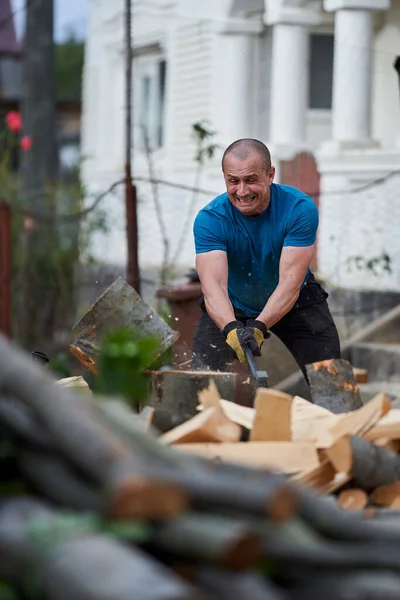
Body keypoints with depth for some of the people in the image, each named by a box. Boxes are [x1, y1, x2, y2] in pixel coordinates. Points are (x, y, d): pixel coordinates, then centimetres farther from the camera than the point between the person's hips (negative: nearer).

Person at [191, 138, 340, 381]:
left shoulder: (300, 208, -28)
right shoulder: (210, 219, -25)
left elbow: (290, 283, -34)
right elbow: (214, 284, -37)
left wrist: (258, 327, -50)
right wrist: (231, 328, -57)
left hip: (294, 303, 0)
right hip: (231, 308, 0)